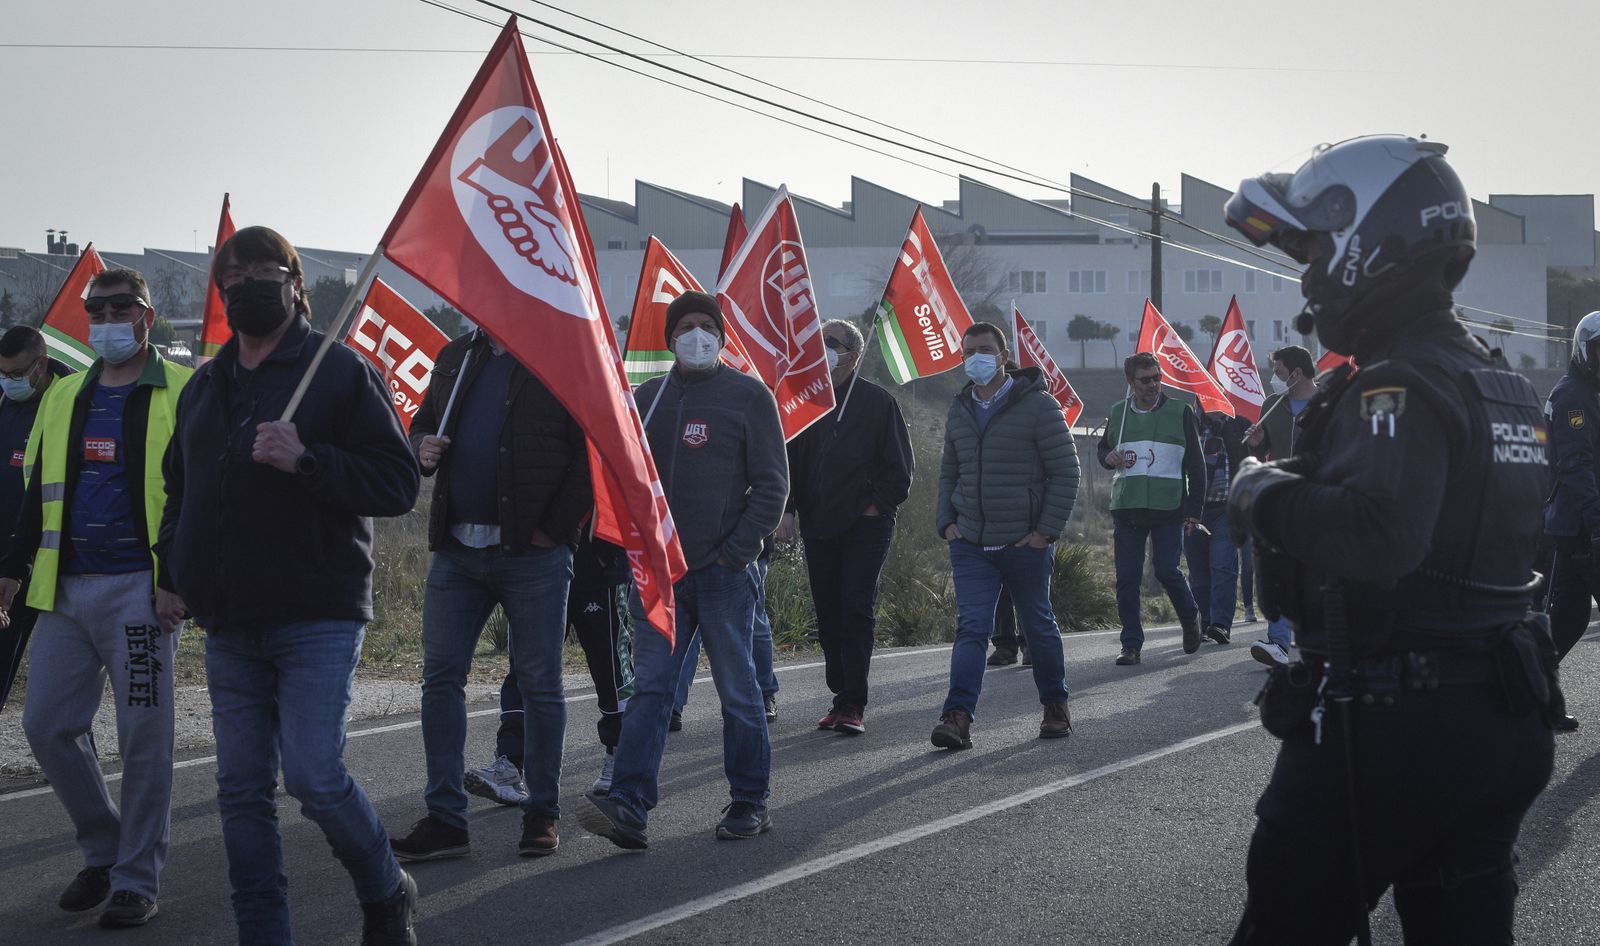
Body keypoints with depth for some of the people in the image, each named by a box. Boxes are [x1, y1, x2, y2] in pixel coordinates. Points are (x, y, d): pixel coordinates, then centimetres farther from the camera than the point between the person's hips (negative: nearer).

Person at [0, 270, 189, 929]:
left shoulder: (183, 393, -2)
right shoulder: (63, 398, 16)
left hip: (141, 590, -6)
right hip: (67, 590, 6)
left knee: (142, 738, -2)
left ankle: (137, 880, 8)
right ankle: (103, 852, 23)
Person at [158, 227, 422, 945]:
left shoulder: (340, 372, -3)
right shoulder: (203, 388, 16)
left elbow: (398, 484, -9)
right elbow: (179, 488, 30)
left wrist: (305, 459, -21)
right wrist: (176, 562, 14)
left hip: (317, 618, -6)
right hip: (229, 627, 6)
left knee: (314, 778, -12)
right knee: (242, 790, 5)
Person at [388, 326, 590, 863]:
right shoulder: (455, 359, 15)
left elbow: (594, 453, -8)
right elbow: (422, 424, 27)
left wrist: (555, 529, -12)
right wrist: (423, 449, 2)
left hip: (532, 552, -5)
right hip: (456, 551, 5)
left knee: (540, 683, 3)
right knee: (441, 677, 1)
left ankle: (543, 813, 13)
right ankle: (445, 819, 6)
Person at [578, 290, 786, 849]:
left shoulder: (748, 396, 1)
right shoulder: (648, 398, 13)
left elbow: (772, 483, -2)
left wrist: (736, 551, -10)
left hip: (723, 572, -3)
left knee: (737, 691, 5)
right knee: (649, 688, -4)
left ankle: (749, 802, 16)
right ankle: (629, 806, -10)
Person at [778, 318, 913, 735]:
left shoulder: (878, 402, -1)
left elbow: (899, 466, 0)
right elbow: (790, 461, 13)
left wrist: (877, 505, -7)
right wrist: (787, 509, 1)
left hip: (866, 526, -5)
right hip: (818, 527, 5)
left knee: (857, 611, -10)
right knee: (828, 615, 7)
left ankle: (853, 705, -11)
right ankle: (843, 696, 16)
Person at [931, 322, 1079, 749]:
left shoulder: (1038, 405, -6)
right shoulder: (960, 409, 11)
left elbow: (1065, 470, -6)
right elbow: (949, 471, 21)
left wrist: (1047, 529, -12)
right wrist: (946, 521, 6)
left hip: (1025, 543, -3)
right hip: (971, 545, 3)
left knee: (1038, 626, 11)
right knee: (971, 627, -8)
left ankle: (1055, 705, 29)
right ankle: (958, 717, -16)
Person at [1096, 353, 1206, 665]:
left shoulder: (1179, 412, 2)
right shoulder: (1117, 413, 10)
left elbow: (1196, 464, 3)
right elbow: (1103, 450, 25)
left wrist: (1193, 509, -4)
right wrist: (1108, 457, -1)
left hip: (1168, 509, -3)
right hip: (1126, 509, 3)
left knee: (1167, 571, -6)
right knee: (1127, 579, 0)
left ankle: (1190, 619, 23)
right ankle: (1131, 644, 7)